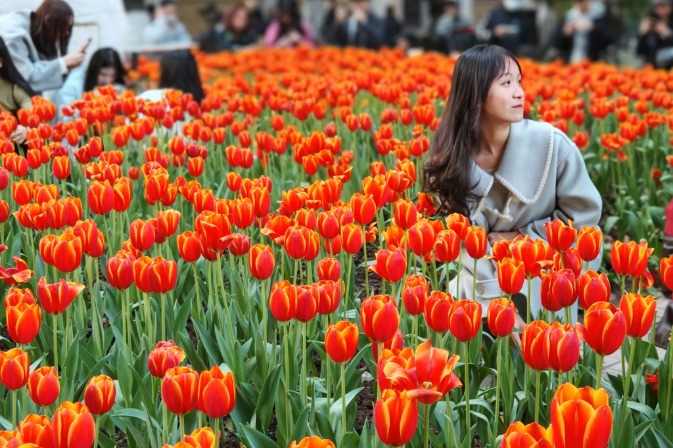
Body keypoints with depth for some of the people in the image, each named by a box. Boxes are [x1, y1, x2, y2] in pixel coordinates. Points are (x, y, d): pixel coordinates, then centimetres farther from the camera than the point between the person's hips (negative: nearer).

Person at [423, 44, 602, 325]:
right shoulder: (451, 155, -15)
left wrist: (521, 238, -12)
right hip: (485, 282, 1)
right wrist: (496, 298, -23)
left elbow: (585, 215, -9)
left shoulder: (550, 143, -20)